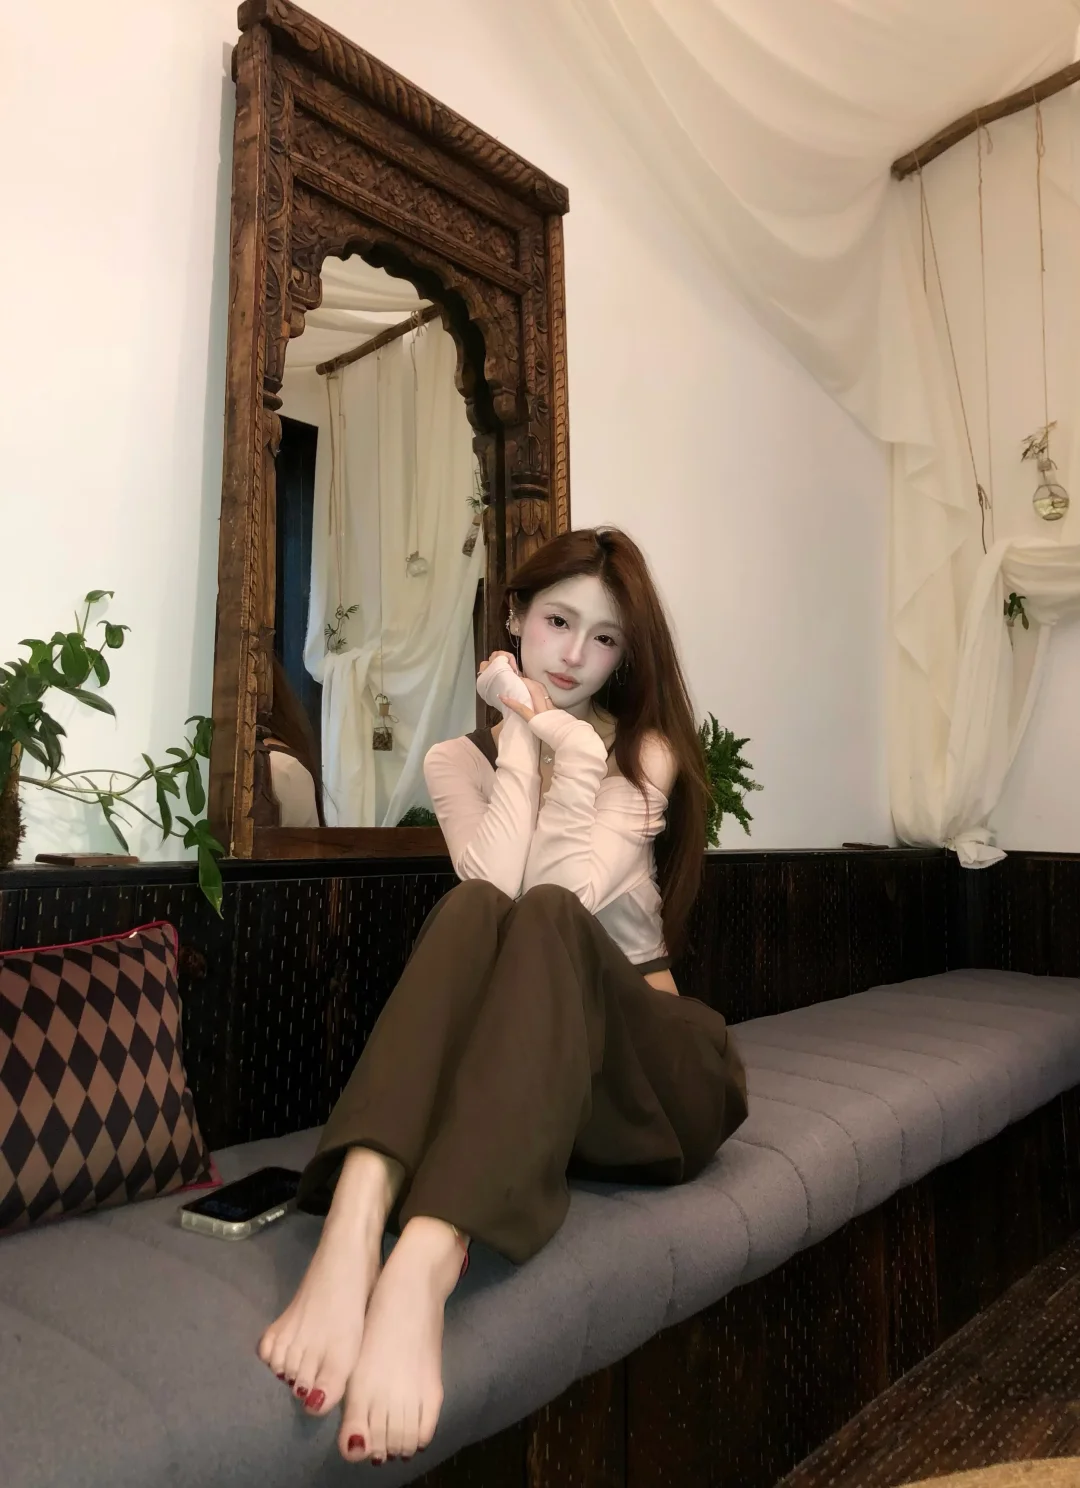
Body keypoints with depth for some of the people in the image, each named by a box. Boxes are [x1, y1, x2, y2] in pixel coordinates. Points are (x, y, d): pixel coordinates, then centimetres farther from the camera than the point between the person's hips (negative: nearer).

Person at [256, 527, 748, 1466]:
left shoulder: (648, 749, 6)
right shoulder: (461, 758, 9)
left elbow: (565, 895, -12)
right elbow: (497, 883, -13)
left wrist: (565, 737, -11)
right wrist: (521, 732, -8)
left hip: (643, 1048, 0)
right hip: (517, 1051, 1)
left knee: (545, 918, -33)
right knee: (474, 909, -32)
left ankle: (424, 1264, -55)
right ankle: (354, 1226, -54)